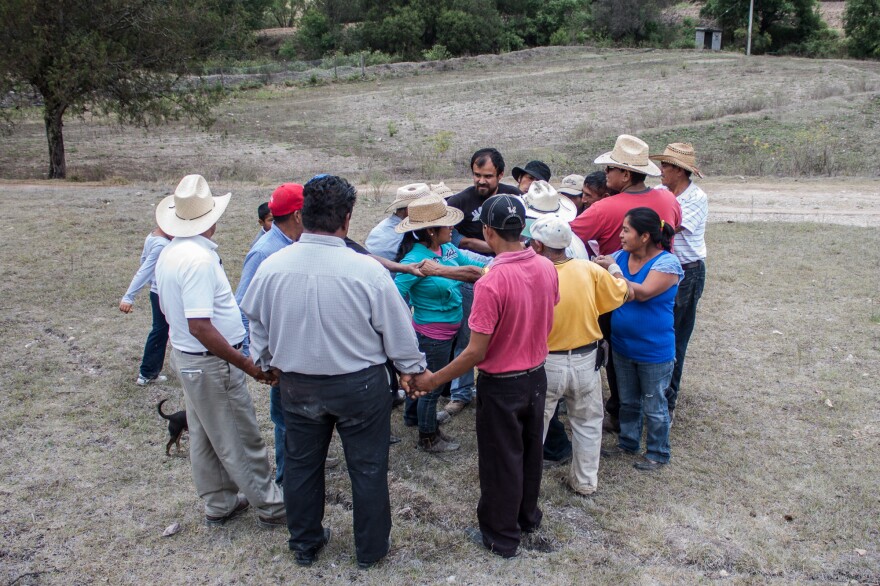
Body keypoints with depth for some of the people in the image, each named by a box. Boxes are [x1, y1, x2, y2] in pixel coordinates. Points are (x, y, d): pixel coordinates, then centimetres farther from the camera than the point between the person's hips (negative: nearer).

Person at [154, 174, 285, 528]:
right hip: (212, 363, -10)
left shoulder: (168, 254, 5)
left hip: (185, 355, 10)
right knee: (240, 440, 3)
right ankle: (271, 506, 16)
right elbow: (200, 327, -29)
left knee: (205, 438, 18)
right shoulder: (200, 258, -25)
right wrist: (247, 365, -24)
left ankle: (219, 504, 33)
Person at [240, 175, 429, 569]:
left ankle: (304, 544, 40)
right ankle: (370, 548, 32)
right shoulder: (367, 270, -23)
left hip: (296, 385, 3)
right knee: (367, 467, 15)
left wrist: (268, 361, 24)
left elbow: (257, 324, 5)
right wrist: (412, 368, 8)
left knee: (301, 463, 21)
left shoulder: (271, 267, -13)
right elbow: (397, 328, -11)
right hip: (359, 385, -3)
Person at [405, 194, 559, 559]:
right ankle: (527, 516, 45)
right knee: (530, 450, 24)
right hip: (536, 376, 7)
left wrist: (433, 380, -14)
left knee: (500, 460, 12)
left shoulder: (491, 283, -29)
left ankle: (501, 537, 30)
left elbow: (476, 352, -25)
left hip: (501, 385, -6)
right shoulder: (547, 268, -8)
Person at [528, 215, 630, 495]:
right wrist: (616, 273, 22)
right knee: (588, 423, 21)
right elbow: (621, 294, 4)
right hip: (586, 360, 3)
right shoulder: (591, 270, -11)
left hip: (547, 364, -3)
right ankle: (585, 481, 33)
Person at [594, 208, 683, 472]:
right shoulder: (620, 256, -2)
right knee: (628, 401, 23)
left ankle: (658, 453, 30)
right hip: (622, 346, 6)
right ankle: (628, 443, 41)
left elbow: (643, 293, -31)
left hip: (654, 351, -6)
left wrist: (612, 270, -25)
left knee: (654, 407, 11)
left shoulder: (666, 263, -20)